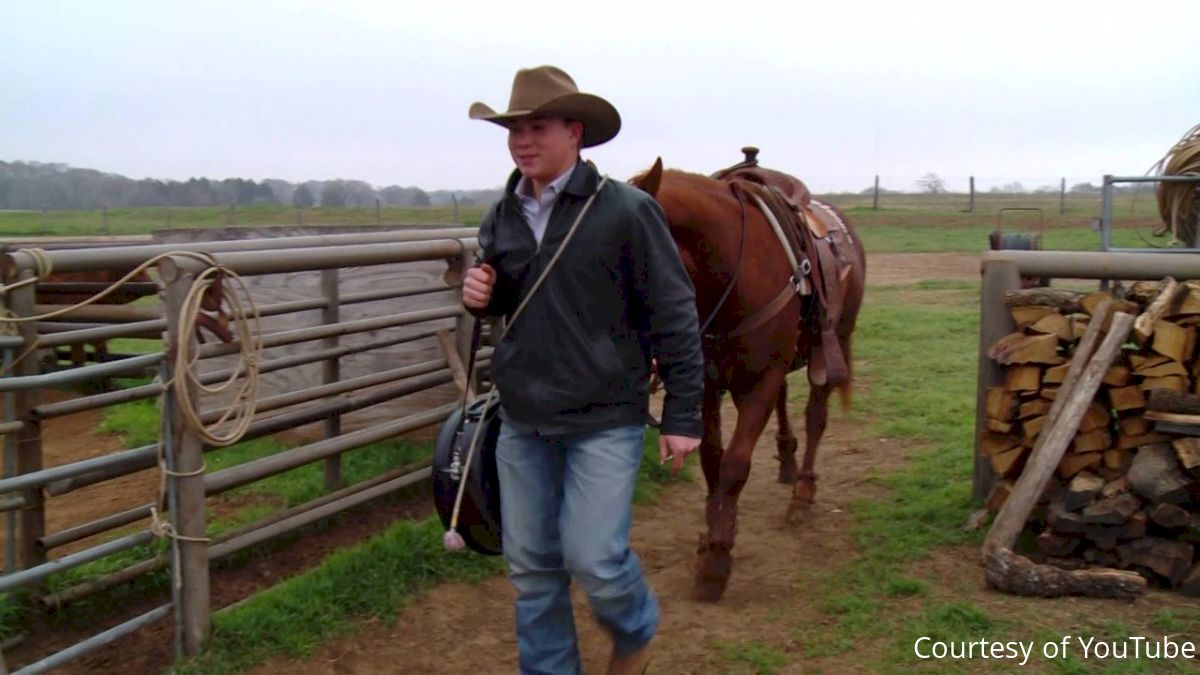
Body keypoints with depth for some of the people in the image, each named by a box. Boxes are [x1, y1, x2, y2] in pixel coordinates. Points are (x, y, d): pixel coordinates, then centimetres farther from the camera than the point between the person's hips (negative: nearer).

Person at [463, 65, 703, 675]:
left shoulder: (627, 210, -11)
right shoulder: (502, 217, 5)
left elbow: (674, 319, -8)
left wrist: (683, 416, -9)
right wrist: (480, 297, -4)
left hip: (604, 419, -5)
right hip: (522, 420, 5)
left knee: (592, 558, -7)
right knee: (530, 565, 11)